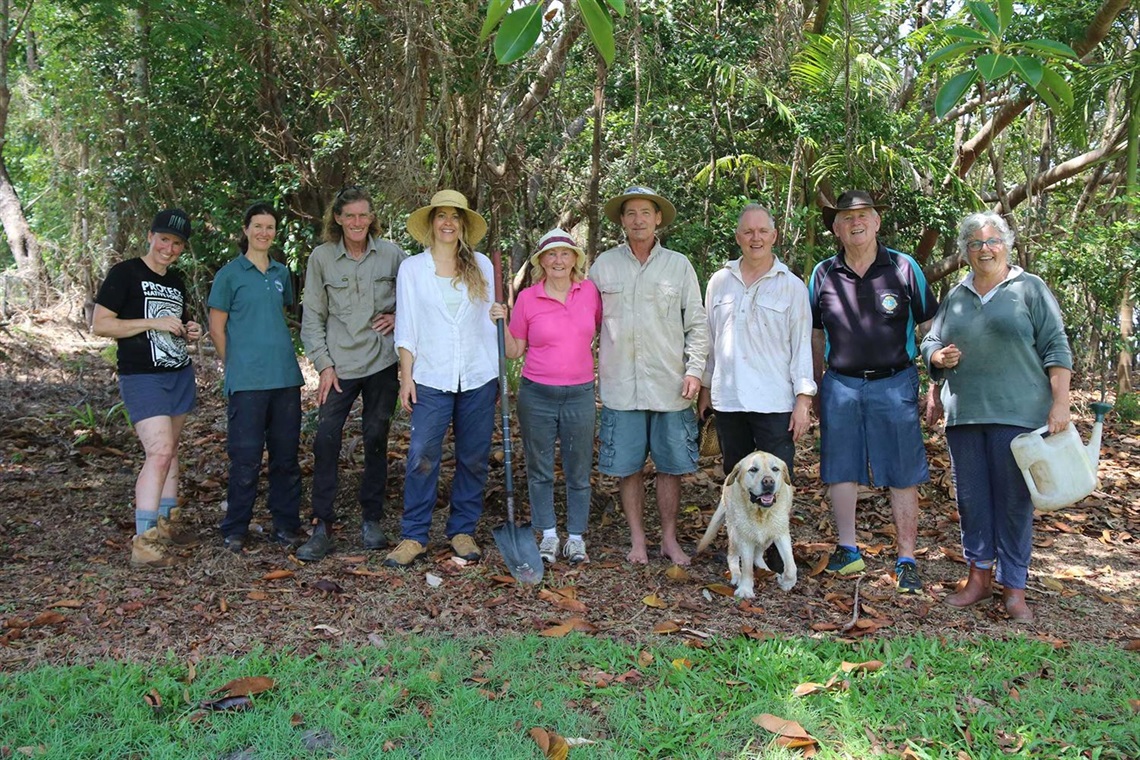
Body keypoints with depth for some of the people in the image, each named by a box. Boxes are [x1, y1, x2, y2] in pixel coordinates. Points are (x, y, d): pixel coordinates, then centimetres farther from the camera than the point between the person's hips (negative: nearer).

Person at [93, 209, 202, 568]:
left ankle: (166, 523, 26)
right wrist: (153, 323, -18)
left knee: (170, 448, 13)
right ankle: (143, 542, -17)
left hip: (180, 374, 8)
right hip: (142, 377, -7)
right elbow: (100, 324, -12)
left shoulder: (176, 281, 15)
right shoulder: (125, 273, -6)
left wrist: (190, 329, 5)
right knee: (159, 451, -18)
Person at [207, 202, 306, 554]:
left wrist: (283, 357, 15)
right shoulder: (229, 274, -1)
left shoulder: (282, 273, 13)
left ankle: (286, 525, 19)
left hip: (285, 376, 5)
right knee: (246, 458, -2)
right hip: (247, 381, -5)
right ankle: (235, 531, 11)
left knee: (286, 455, 8)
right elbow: (217, 329, 1)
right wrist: (237, 367, 0)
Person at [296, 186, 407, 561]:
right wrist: (324, 364, -4)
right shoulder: (321, 257, 1)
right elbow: (313, 317, 3)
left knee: (376, 440, 8)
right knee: (325, 440, -7)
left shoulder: (391, 254, 1)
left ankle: (371, 520, 21)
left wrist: (399, 316, -4)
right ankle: (322, 527, 2)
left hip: (383, 362, 0)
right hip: (339, 364, 0)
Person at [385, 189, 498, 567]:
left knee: (474, 458, 6)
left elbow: (491, 320, 10)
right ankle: (414, 536, 5)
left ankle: (463, 531, 19)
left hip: (478, 376, 2)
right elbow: (407, 327, 4)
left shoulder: (482, 266, 8)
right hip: (432, 377, -1)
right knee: (422, 456, -7)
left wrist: (500, 372, 6)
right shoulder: (412, 268, 5)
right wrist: (406, 376, -3)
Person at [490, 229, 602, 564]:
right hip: (537, 394, 0)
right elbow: (514, 351, 3)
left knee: (579, 470, 8)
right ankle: (548, 534, 25)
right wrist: (501, 323, -12)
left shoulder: (590, 291, 1)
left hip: (580, 394, 1)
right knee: (540, 469, 9)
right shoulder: (527, 298, -2)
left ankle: (576, 536, 23)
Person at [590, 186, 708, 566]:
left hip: (670, 384, 0)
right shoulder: (604, 264, 6)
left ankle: (669, 539, 21)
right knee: (626, 466, 6)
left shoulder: (679, 265, 5)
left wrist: (694, 369, -3)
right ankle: (637, 539, 20)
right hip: (620, 384, 0)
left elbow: (697, 323, 6)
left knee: (670, 465, 7)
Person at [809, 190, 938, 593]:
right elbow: (815, 337, 13)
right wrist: (815, 388, 11)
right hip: (841, 385, 2)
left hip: (895, 384, -2)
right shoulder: (823, 274, 6)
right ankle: (848, 551, 22)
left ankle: (906, 561, 11)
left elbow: (930, 328, 4)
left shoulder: (904, 268, 0)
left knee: (903, 476, 2)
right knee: (840, 470, 8)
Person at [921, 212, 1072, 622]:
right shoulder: (954, 296, 16)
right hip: (964, 414, 4)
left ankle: (1014, 587, 8)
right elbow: (929, 343, 23)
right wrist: (938, 356, -1)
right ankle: (979, 576, 20)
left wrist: (1060, 402, -8)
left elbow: (1056, 348, 0)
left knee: (1014, 499, -1)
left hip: (1017, 412, -4)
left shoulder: (1029, 288, 4)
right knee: (971, 497, 8)